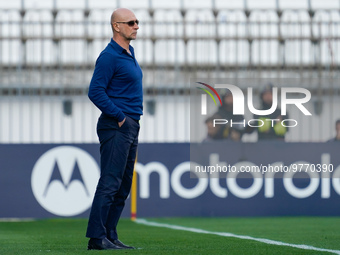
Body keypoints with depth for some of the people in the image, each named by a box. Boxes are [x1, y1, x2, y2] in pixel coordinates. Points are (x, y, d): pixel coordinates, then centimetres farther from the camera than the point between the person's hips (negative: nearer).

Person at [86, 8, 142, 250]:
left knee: (123, 186, 10)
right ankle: (97, 237, -12)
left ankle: (110, 236, 13)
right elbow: (95, 91, -19)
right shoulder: (109, 56, -13)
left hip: (131, 126, 10)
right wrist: (119, 117, -16)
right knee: (110, 183, -12)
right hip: (116, 127, -10)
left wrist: (132, 121, 16)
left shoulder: (129, 52, 17)